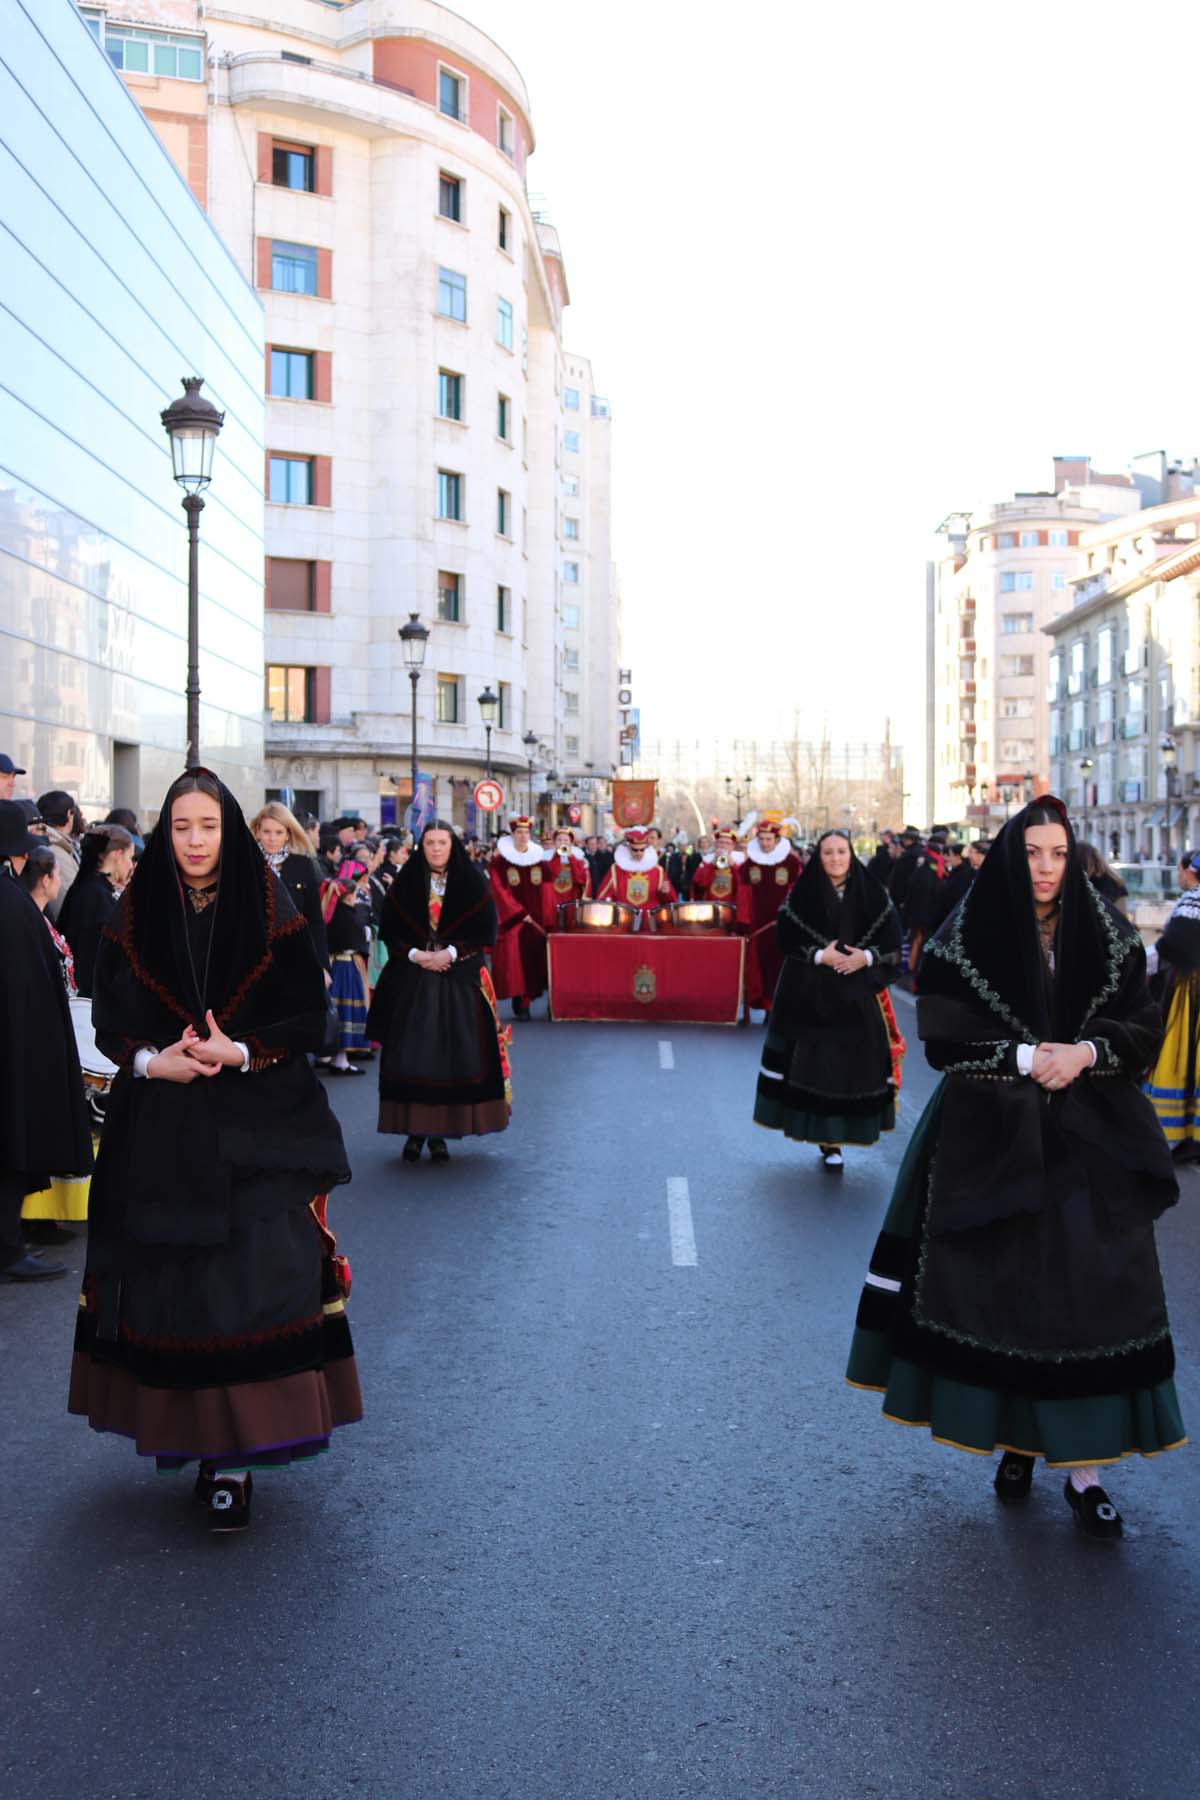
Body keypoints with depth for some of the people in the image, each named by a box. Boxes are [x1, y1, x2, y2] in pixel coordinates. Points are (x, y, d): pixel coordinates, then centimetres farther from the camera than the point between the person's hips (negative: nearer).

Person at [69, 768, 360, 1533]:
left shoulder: (269, 916, -1)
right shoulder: (137, 917, 6)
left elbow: (309, 1017, -2)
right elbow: (110, 1021, 6)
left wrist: (242, 1053, -16)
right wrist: (151, 1060, -12)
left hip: (253, 1131, -2)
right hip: (158, 1132, 2)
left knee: (247, 1280, -7)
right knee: (166, 1281, 5)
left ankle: (234, 1454, -1)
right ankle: (180, 1427, 24)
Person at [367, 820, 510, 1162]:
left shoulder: (472, 883, 4)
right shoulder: (405, 883, 6)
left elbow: (484, 930, 0)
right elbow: (390, 930, 4)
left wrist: (450, 954, -12)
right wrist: (415, 954, -12)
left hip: (459, 980, -1)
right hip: (411, 980, 1)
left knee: (451, 1054, -3)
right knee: (411, 1054, -4)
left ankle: (440, 1133, 5)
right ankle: (414, 1130, 5)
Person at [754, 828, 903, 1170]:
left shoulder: (872, 894, 4)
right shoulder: (802, 895, 0)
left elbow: (892, 939, 3)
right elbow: (786, 939, -4)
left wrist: (866, 956, -14)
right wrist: (820, 955, -17)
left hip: (857, 994, 1)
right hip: (811, 993, -1)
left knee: (852, 1061, -1)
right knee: (815, 1061, -5)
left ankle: (834, 1138, 13)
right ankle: (824, 1134, 4)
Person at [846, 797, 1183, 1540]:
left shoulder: (1109, 937, 3)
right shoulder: (967, 941, -3)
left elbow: (1145, 1027, 4)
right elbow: (943, 1039, -6)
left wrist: (1086, 1051, -14)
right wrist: (1025, 1056, -16)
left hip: (1090, 1144, 1)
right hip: (995, 1141, -1)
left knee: (1091, 1293, -2)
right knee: (1004, 1291, 4)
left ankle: (1084, 1466, 8)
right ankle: (1017, 1441, 23)